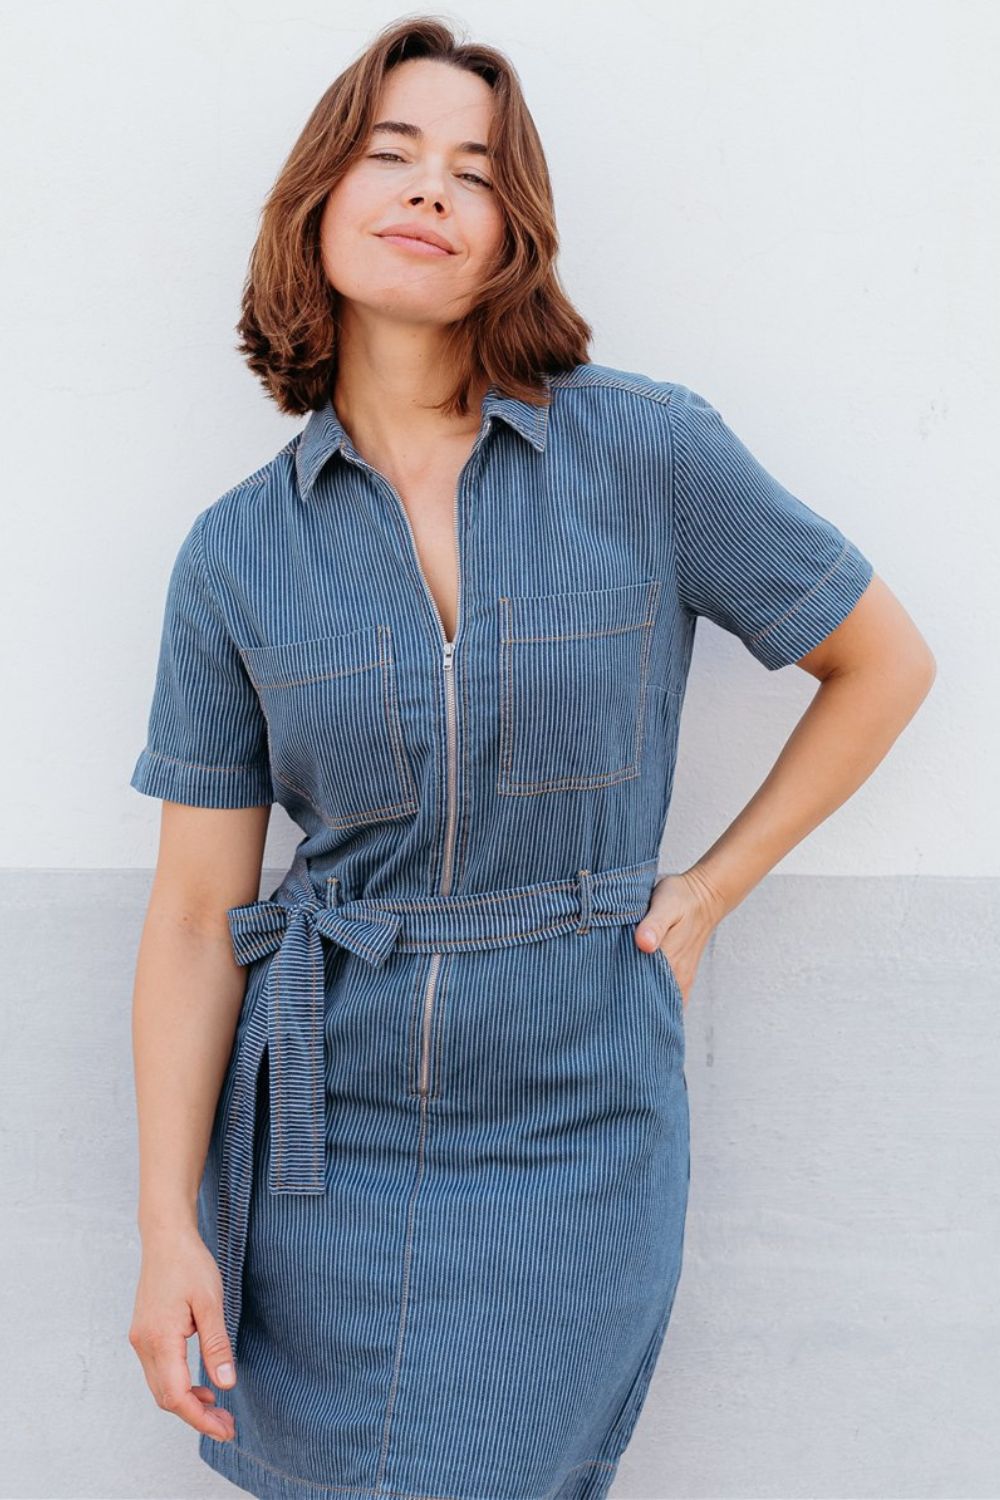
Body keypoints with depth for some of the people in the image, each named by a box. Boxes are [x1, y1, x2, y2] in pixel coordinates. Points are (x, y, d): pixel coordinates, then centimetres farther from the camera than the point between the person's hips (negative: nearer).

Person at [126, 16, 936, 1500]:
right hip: (316, 1133, 2)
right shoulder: (237, 551, -3)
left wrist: (708, 888, 0)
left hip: (570, 1130, -2)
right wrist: (169, 1223, -5)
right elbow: (196, 911, -1)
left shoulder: (650, 451, -9)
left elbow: (886, 662, 4)